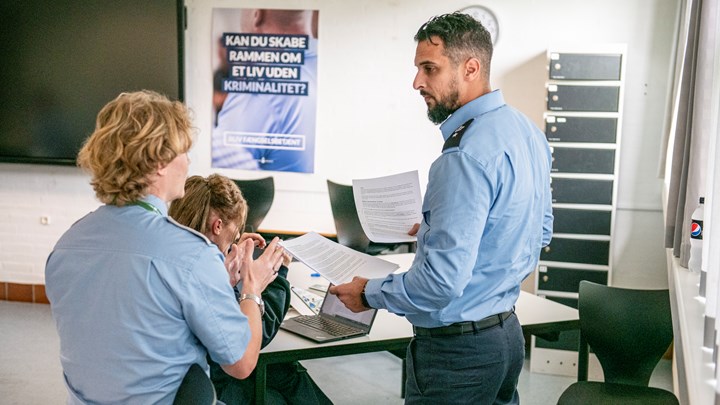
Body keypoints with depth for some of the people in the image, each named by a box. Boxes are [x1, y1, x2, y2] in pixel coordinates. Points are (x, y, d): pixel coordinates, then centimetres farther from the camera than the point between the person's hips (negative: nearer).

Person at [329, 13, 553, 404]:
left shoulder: (466, 155, -25)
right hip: (508, 333, 9)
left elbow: (442, 282, -28)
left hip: (458, 349, -9)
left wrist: (369, 293, -11)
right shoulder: (525, 129, 4)